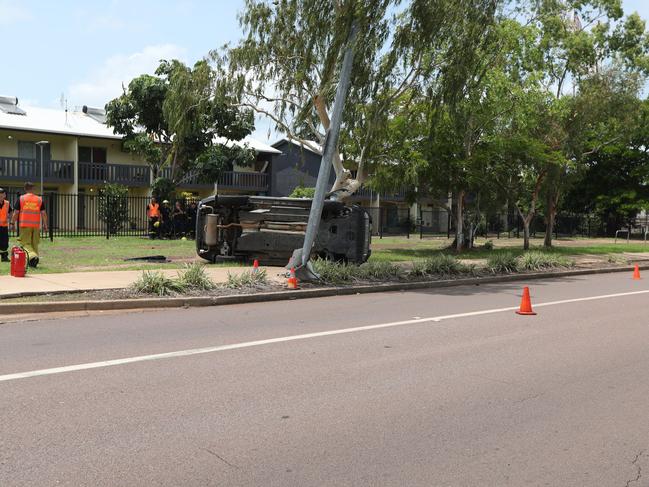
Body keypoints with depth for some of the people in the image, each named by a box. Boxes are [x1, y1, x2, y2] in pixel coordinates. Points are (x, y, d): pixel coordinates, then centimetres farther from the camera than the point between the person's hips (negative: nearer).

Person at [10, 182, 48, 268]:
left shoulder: (21, 199, 1)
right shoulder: (39, 199, 6)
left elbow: (15, 213, 0)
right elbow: (43, 213, 3)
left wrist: (12, 223, 11)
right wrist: (45, 226, 7)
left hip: (24, 225, -2)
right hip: (36, 225, 2)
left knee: (25, 243, 1)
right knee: (34, 244, 12)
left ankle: (32, 255, -25)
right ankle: (33, 263, 14)